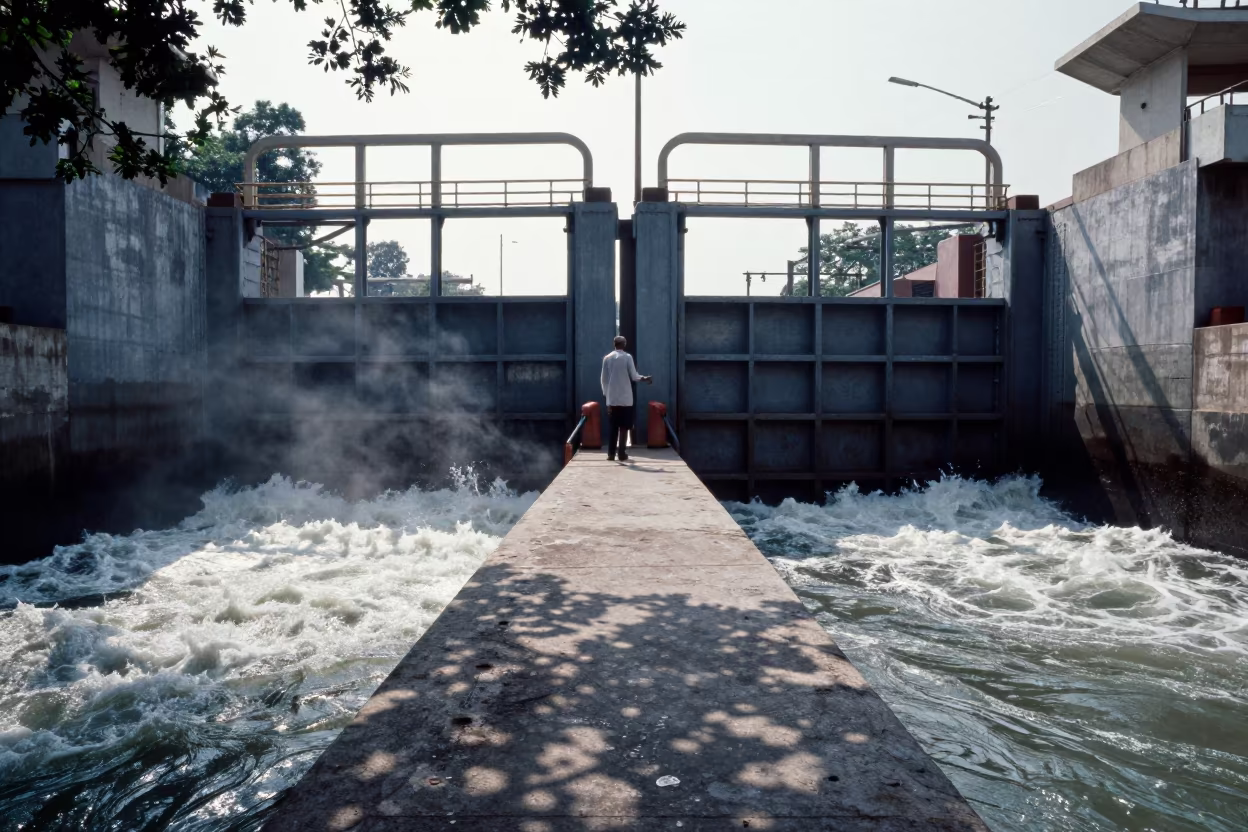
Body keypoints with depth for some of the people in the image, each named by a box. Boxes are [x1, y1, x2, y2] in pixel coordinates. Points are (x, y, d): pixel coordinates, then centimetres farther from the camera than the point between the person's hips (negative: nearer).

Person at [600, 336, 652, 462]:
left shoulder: (607, 358, 4)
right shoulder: (627, 357, -5)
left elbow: (604, 379, 4)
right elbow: (634, 376, -5)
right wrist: (643, 378, 15)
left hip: (611, 399, 3)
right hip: (625, 399, -3)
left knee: (612, 427, 8)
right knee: (624, 427, 2)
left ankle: (611, 454, 6)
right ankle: (622, 454, 0)